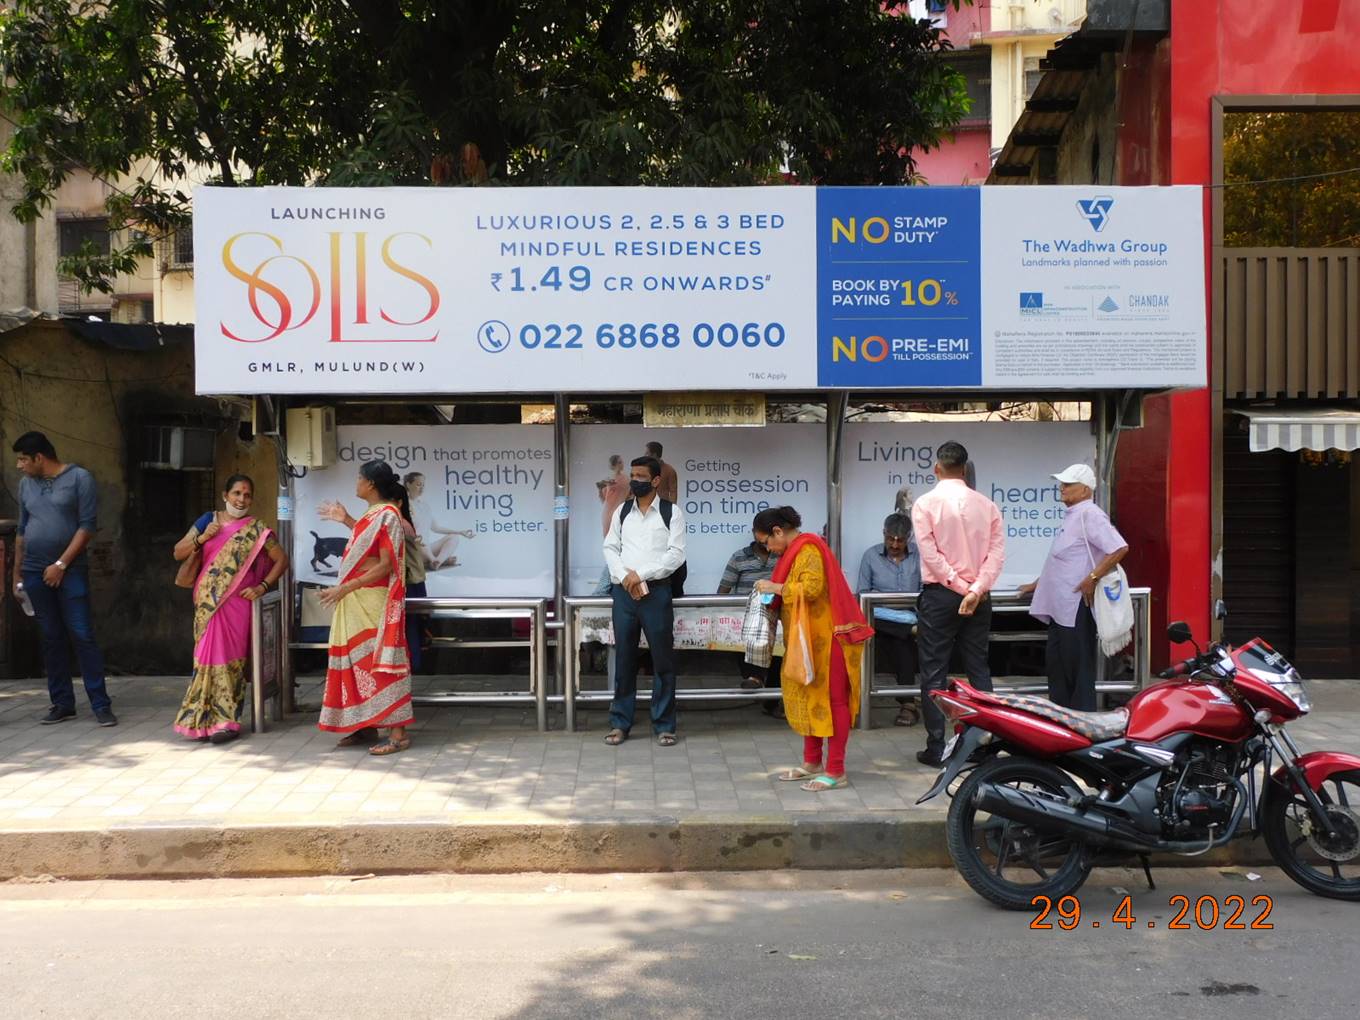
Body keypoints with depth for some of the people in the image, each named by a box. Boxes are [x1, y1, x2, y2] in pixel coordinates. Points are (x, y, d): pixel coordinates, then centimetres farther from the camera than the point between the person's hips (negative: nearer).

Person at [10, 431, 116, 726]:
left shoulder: (79, 478, -5)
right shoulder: (26, 484, 11)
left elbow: (88, 525, -9)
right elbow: (22, 529, 18)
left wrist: (61, 564, -12)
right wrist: (17, 572, 16)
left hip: (71, 570, -5)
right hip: (35, 572, 5)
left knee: (82, 635, -7)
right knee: (51, 638, 7)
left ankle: (101, 704, -4)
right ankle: (62, 703, 13)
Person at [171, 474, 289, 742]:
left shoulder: (256, 529, 3)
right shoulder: (208, 520, 10)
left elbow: (282, 560, 5)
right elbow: (178, 553, 9)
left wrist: (263, 586, -6)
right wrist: (202, 537, -7)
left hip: (236, 603, -2)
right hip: (208, 602, 2)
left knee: (229, 657, -3)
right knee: (208, 656, 2)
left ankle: (224, 720, 4)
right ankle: (213, 719, 11)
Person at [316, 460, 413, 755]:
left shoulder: (386, 515, -17)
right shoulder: (374, 513, 11)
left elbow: (386, 565, -21)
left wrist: (345, 587, -21)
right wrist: (347, 520, 24)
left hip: (373, 601, -10)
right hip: (356, 600, 10)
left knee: (379, 661, -8)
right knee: (359, 660, 13)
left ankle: (398, 733, -5)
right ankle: (362, 726, 21)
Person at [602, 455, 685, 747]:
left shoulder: (672, 512, 0)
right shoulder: (622, 511, 11)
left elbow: (676, 554, -8)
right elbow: (610, 548, 9)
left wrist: (641, 574, -14)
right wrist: (625, 577, -8)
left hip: (656, 591, -3)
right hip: (623, 592, 3)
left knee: (663, 659, 1)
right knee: (624, 658, 8)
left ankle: (664, 725, 11)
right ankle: (620, 723, 15)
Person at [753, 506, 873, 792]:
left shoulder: (808, 549, -15)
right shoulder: (796, 551, 15)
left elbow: (811, 588, -27)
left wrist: (775, 587, -17)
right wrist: (772, 593, 5)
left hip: (827, 637, -10)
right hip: (809, 640, 10)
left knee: (832, 699, -6)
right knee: (808, 697, 14)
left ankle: (836, 771, -2)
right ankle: (812, 763, 23)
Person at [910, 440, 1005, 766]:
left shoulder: (925, 504, -6)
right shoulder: (986, 505, 4)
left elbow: (930, 553, -13)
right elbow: (997, 551, -5)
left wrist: (959, 586, -9)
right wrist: (976, 589, -12)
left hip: (939, 594, -3)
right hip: (978, 596, 4)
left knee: (933, 673, 2)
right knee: (979, 669, 12)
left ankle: (935, 748, 2)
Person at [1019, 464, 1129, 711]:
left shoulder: (1090, 514, -12)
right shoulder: (1073, 516, 18)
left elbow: (1120, 548, -23)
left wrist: (1093, 578, -22)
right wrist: (1038, 584, 30)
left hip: (1076, 606, -10)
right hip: (1059, 606, 10)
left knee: (1078, 670, -4)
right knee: (1057, 668, 14)